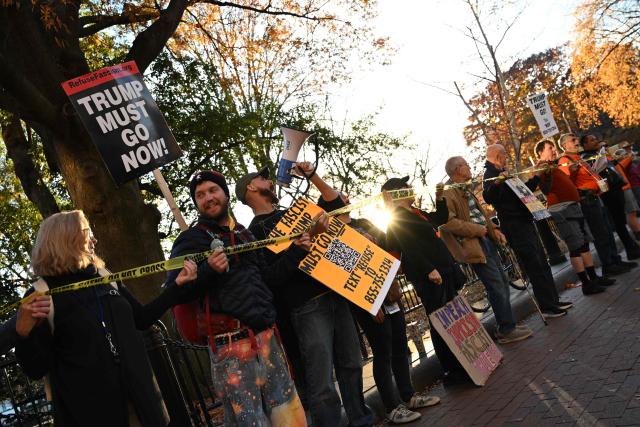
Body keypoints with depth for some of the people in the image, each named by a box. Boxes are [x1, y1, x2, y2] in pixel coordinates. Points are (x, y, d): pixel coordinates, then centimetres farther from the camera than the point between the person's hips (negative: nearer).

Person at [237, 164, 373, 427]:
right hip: (308, 308, -7)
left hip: (335, 295, 7)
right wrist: (297, 250, -20)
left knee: (351, 366, 15)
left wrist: (312, 176, 17)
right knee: (323, 386, -7)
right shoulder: (255, 231, -1)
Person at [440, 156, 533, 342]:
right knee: (497, 286, -6)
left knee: (503, 282, 14)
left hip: (486, 238, 10)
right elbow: (448, 221, -23)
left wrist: (493, 229, 9)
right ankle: (507, 330, 6)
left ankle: (507, 325, 26)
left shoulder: (465, 190, 16)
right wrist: (477, 229, -17)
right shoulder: (447, 193, -14)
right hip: (473, 244, -10)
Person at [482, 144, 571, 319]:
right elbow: (488, 198, -31)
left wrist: (537, 176, 24)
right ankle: (547, 307, 3)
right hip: (514, 226, -10)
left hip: (524, 222, 10)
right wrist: (496, 183, -47)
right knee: (535, 267, -5)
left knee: (542, 264, 16)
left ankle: (553, 301, 26)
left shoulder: (502, 173, 16)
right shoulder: (491, 174, -13)